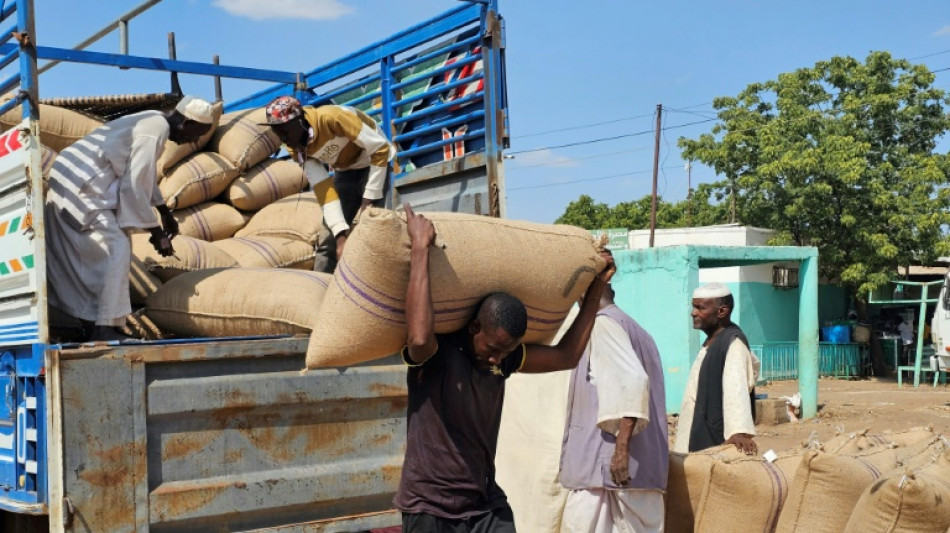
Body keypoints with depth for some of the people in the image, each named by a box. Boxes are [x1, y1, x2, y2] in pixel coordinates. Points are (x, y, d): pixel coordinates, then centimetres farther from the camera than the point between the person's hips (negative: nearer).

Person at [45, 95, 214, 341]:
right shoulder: (155, 132, -17)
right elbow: (134, 186, -19)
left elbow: (144, 174, 27)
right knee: (116, 248, -11)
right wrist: (156, 232, -12)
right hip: (82, 188, -11)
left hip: (67, 179, 11)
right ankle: (105, 328, -12)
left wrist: (165, 213, 33)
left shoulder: (153, 120, 14)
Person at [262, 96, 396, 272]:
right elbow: (323, 190, -16)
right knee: (329, 238, 3)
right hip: (345, 170, 6)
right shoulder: (298, 149, -14)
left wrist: (369, 200, -25)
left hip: (373, 162, -6)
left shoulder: (331, 117, -34)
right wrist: (341, 234, -27)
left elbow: (380, 149, -28)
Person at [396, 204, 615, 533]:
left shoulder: (503, 357, 4)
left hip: (487, 505, 6)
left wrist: (596, 289, 12)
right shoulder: (435, 355, -16)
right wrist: (420, 248, -37)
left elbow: (566, 356, 14)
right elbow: (419, 337, -41)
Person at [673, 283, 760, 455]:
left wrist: (739, 431, -42)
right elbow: (752, 362, 30)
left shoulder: (733, 343, -15)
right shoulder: (712, 341, 13)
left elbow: (736, 388, -30)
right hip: (700, 438, 10)